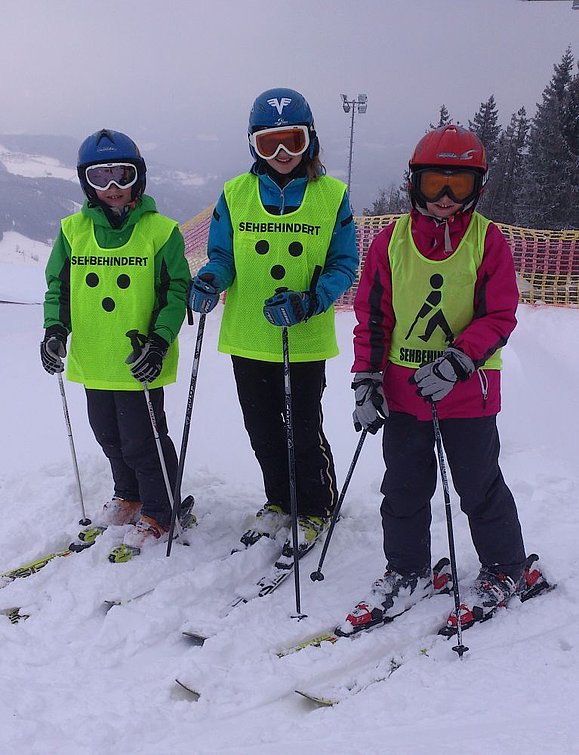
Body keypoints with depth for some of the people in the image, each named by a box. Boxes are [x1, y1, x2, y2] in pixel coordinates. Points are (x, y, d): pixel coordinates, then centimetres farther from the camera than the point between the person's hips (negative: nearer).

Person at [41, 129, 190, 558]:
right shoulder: (73, 230, 3)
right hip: (93, 362, 5)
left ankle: (157, 514, 20)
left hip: (139, 364, -4)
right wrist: (55, 329, -5)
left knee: (142, 441, 1)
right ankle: (129, 496, 41)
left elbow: (177, 292, -5)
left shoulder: (161, 231, -7)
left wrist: (160, 340, -16)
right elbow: (58, 285, 11)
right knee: (109, 436, 18)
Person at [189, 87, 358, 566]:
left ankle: (316, 512, 26)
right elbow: (222, 255, 7)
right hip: (247, 340, 3)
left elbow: (344, 265, -3)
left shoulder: (332, 195, -4)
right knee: (263, 432, 15)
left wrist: (308, 302, -20)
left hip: (306, 342, -3)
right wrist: (210, 280, -17)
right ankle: (280, 503, 37)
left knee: (304, 432, 4)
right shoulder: (236, 194, 2)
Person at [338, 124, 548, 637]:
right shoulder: (391, 240, 1)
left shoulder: (488, 240, -5)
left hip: (469, 392, -2)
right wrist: (366, 380, -1)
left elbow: (500, 316, -8)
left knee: (480, 487, 10)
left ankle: (504, 570, 31)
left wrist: (456, 361, -22)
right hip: (402, 389, 3)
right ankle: (407, 572, 30)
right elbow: (372, 314, 4)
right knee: (404, 487, 13)